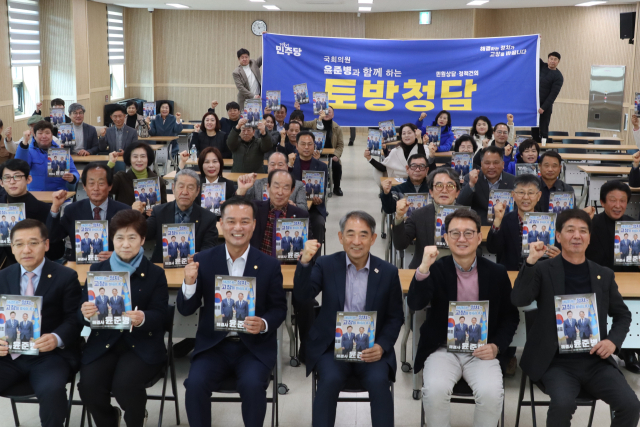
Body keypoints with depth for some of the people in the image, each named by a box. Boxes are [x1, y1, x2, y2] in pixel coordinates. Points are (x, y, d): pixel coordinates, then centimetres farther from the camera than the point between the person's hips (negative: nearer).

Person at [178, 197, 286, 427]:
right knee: (195, 383, -25)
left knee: (251, 384, -28)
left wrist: (264, 324, -17)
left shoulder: (270, 264, -1)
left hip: (255, 346, -1)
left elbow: (279, 308, 5)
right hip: (213, 345, 1)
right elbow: (185, 310, 1)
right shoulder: (203, 260, 0)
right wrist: (189, 283, -20)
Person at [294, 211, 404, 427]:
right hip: (331, 345, 0)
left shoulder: (388, 272, 0)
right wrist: (305, 262, -31)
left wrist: (381, 346, -11)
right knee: (330, 379, -28)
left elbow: (395, 317, 6)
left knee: (378, 381, -27)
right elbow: (302, 294, -14)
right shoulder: (326, 265, -1)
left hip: (372, 348, 0)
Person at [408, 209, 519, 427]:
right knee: (435, 390, -28)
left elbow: (511, 316, 10)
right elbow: (415, 304, -16)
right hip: (442, 348, -1)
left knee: (492, 392, -27)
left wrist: (496, 346, -6)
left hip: (482, 351, 1)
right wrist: (423, 267, -30)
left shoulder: (497, 273, 2)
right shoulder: (436, 269, -2)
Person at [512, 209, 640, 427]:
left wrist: (614, 341, 0)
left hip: (597, 360, 4)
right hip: (557, 361, -3)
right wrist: (531, 261, -22)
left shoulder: (604, 275, 11)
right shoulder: (543, 270, 1)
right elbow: (519, 300, -14)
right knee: (563, 403, -31)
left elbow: (623, 315, 20)